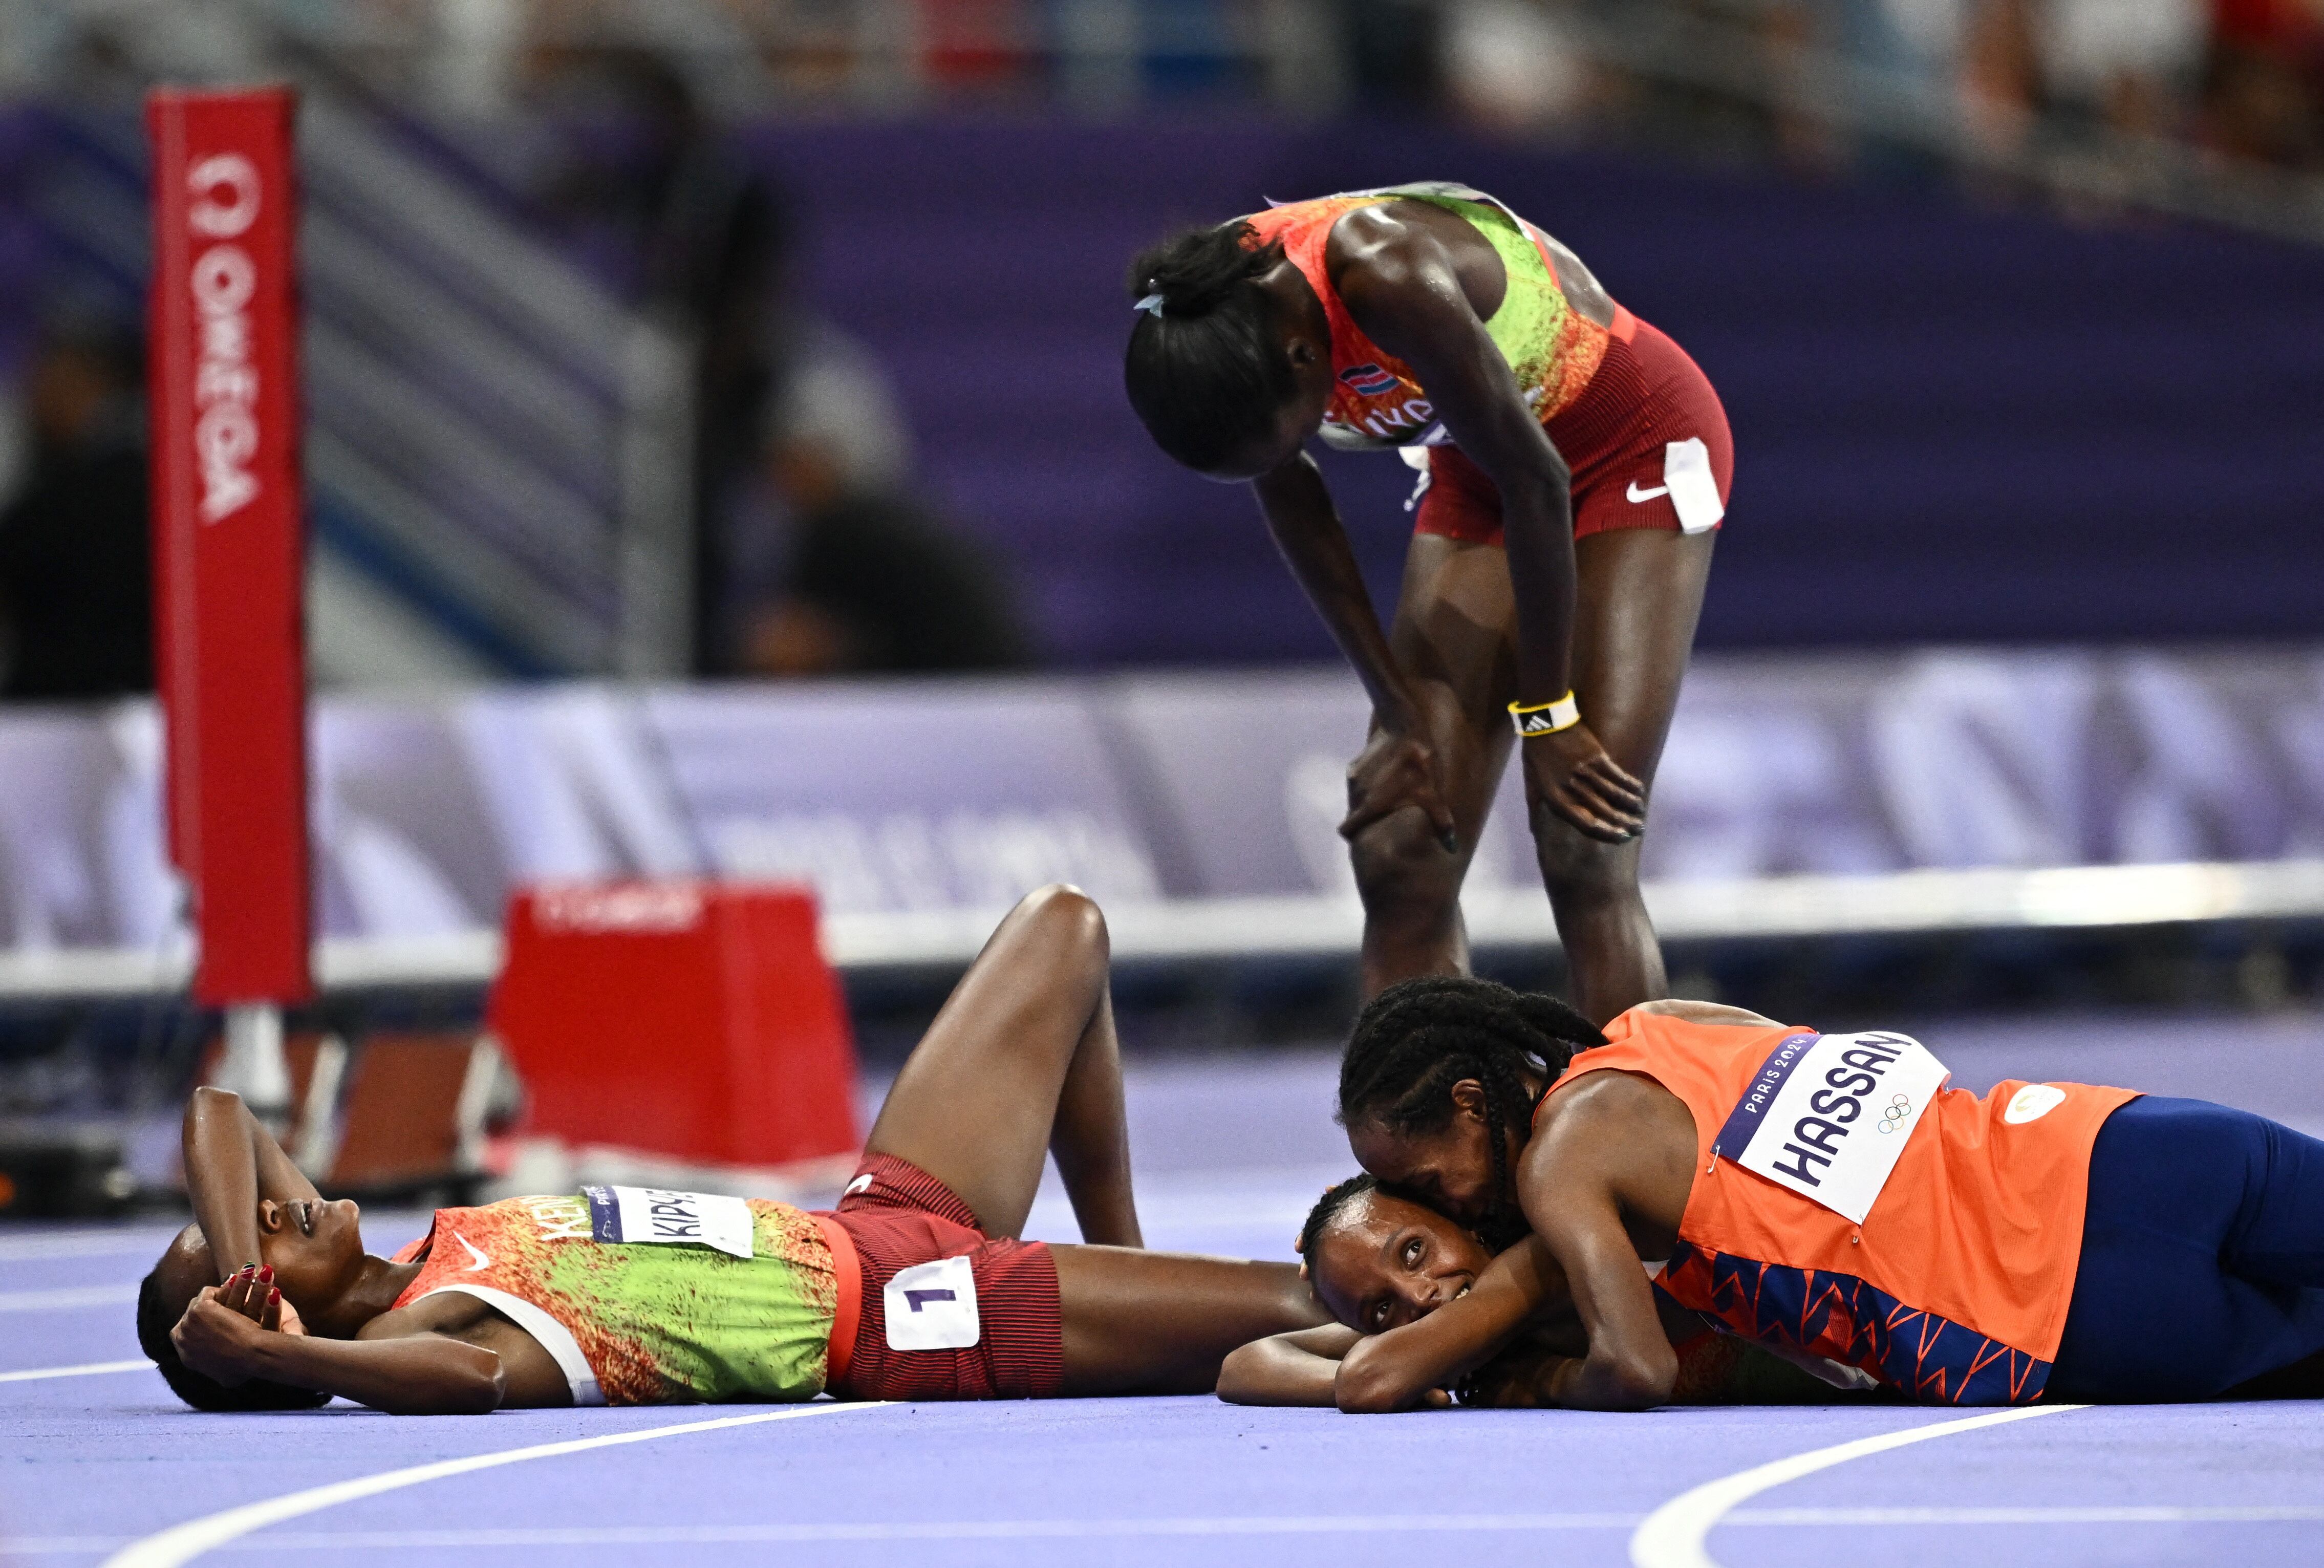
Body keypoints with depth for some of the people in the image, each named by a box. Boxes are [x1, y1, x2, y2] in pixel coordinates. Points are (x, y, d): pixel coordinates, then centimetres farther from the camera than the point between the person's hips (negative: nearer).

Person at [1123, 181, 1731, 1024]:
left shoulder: (1386, 279, -37)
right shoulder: (1211, 326, -18)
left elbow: (1537, 481, -27)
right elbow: (1293, 509, -1)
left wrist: (1547, 716, -17)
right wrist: (1399, 714, -2)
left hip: (1635, 446, -6)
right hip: (1476, 474, 6)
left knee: (1581, 854, -17)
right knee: (1399, 855, -5)